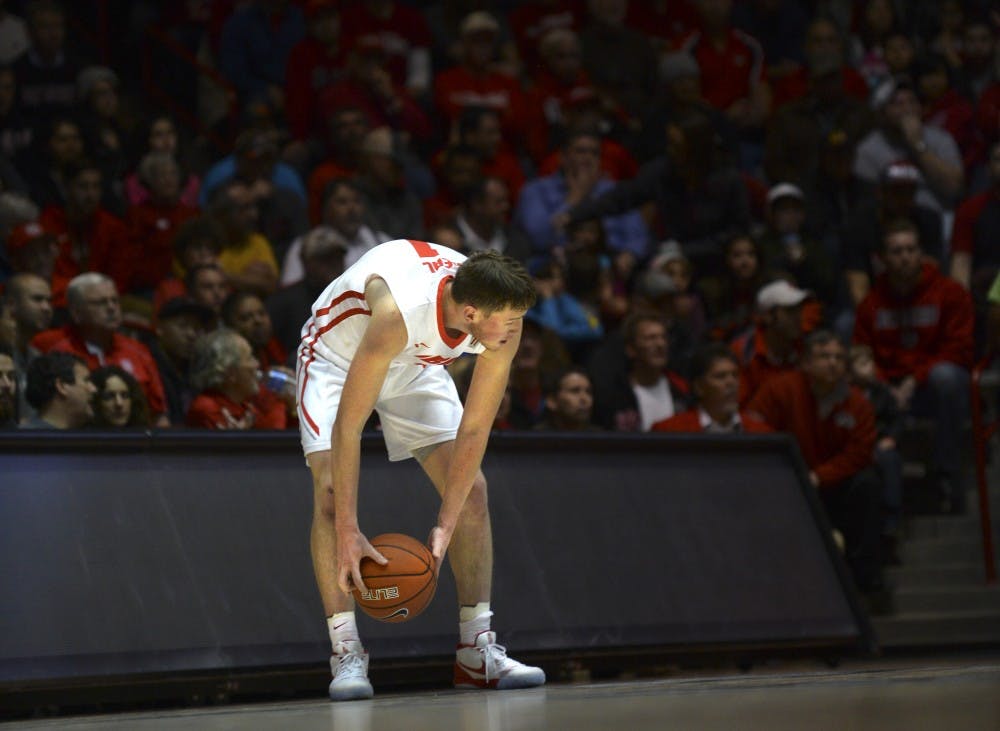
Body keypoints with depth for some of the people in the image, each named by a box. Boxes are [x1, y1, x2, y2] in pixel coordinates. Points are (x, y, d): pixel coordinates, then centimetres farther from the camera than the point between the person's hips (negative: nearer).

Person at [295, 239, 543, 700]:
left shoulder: (502, 326, -29)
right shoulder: (400, 311, -45)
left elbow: (474, 429, -19)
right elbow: (348, 426, -40)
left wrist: (446, 526, -23)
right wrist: (348, 532, -41)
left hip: (415, 365, 5)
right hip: (339, 356, -5)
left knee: (471, 489, -6)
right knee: (331, 491, -22)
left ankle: (476, 650, -1)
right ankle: (346, 653, -19)